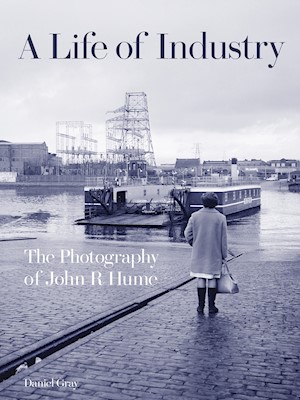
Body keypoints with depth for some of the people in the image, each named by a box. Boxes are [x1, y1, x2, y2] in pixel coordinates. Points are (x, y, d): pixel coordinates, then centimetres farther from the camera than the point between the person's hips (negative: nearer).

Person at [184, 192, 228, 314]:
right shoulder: (221, 218, -5)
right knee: (212, 279, 5)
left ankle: (201, 306, 11)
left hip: (199, 254, 1)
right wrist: (224, 255, 5)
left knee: (200, 279, 7)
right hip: (215, 254, -1)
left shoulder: (195, 216, -3)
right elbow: (224, 239, -3)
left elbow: (187, 234, -1)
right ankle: (211, 306, 9)